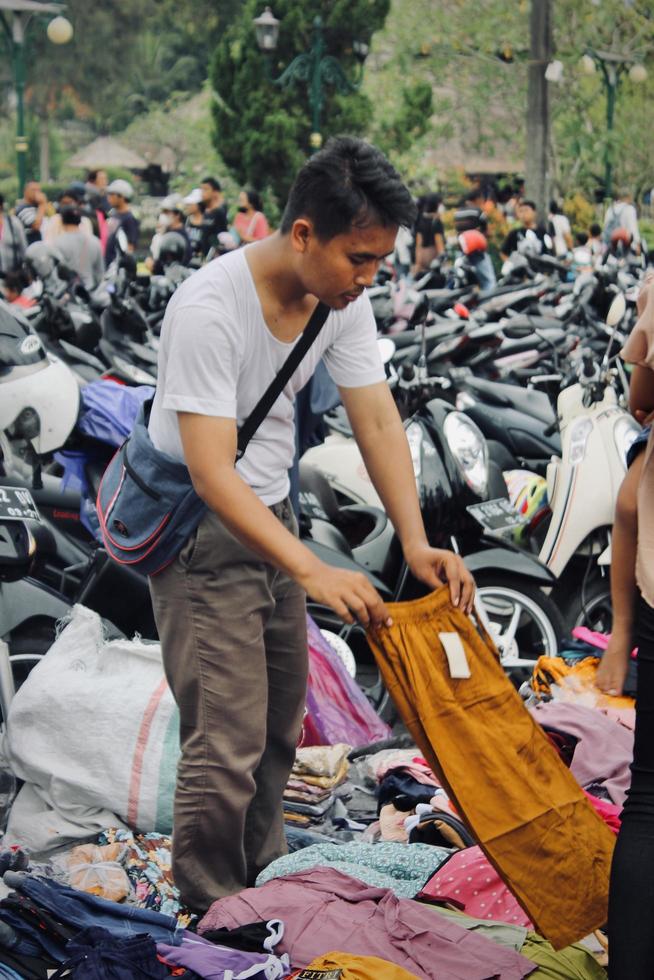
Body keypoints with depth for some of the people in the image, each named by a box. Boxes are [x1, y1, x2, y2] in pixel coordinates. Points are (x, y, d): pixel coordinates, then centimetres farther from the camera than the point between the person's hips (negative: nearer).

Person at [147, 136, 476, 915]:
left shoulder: (342, 297, -7)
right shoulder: (209, 309, -29)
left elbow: (377, 421, -6)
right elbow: (211, 473, -33)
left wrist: (416, 543, -19)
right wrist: (314, 573, -40)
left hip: (271, 513, 8)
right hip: (198, 527, -8)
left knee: (280, 720, 17)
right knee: (228, 739, -9)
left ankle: (259, 882, 35)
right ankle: (212, 917, 8)